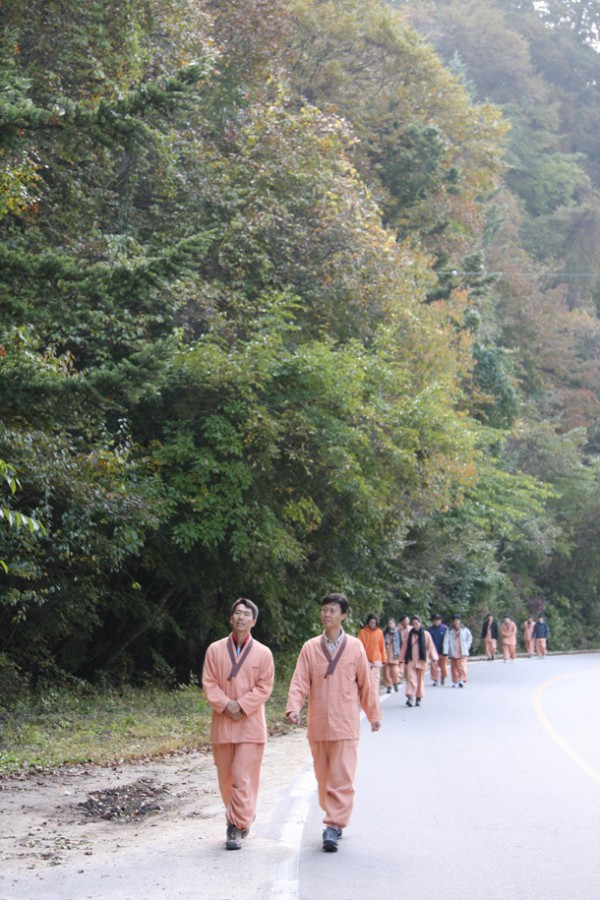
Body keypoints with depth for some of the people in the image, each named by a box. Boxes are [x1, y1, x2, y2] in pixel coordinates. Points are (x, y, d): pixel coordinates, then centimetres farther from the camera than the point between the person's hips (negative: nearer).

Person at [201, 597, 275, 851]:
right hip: (222, 724, 2)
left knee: (244, 777, -10)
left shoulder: (263, 653, 2)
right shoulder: (215, 650, 5)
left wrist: (241, 706, -13)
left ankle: (237, 825, -5)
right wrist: (226, 704, -14)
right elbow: (208, 683, 1)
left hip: (250, 723, -2)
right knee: (226, 778, 10)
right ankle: (244, 817, 29)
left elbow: (264, 687, -2)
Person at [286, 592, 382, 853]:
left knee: (342, 778, -10)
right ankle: (333, 819, 26)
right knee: (323, 778, 11)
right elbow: (300, 682, -1)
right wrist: (293, 708, -16)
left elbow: (365, 684, 8)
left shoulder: (355, 647, 1)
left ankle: (334, 826, -10)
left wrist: (374, 714, 14)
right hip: (317, 725, 2)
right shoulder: (310, 648, 4)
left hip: (345, 726, -2)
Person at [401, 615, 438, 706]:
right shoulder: (409, 633, 4)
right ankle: (410, 697, -19)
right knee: (411, 678, -12)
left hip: (421, 661, 0)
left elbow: (430, 646, 3)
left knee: (420, 680, 6)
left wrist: (433, 657, -4)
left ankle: (418, 698, 15)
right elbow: (404, 646, 8)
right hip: (410, 660, 0)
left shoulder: (426, 634, 2)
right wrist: (402, 658, 9)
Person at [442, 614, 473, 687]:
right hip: (453, 653, 1)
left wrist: (467, 646, 6)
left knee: (462, 667, -15)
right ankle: (455, 681, 20)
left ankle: (462, 680, -19)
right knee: (454, 668, 8)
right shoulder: (449, 631, -3)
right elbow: (446, 641, -8)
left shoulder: (464, 630, 1)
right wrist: (445, 652, -16)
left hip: (463, 653, -1)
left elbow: (470, 638, 17)